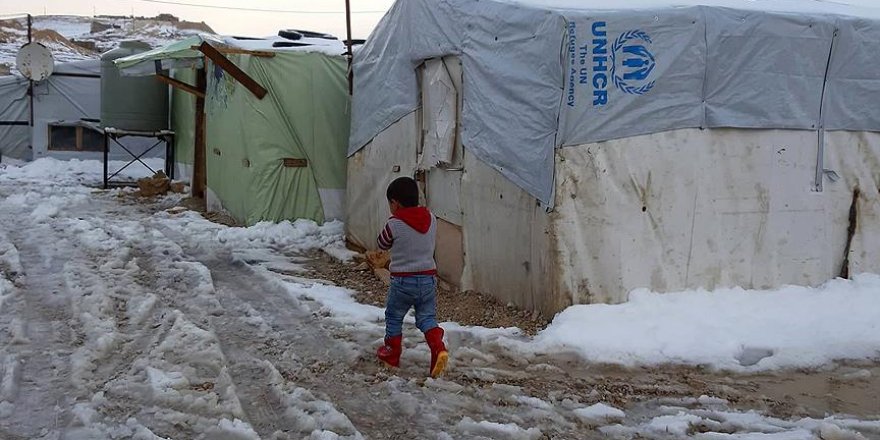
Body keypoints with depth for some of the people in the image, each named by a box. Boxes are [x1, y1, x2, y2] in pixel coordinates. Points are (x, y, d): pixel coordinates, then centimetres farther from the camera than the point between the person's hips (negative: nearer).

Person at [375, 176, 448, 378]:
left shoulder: (394, 224, -14)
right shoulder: (431, 219, 0)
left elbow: (382, 244, 1)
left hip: (403, 280, -4)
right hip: (429, 277, 4)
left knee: (393, 317, 16)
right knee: (427, 317, 10)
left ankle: (392, 353, 27)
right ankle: (438, 348, -13)